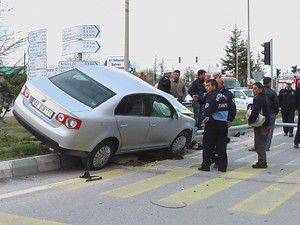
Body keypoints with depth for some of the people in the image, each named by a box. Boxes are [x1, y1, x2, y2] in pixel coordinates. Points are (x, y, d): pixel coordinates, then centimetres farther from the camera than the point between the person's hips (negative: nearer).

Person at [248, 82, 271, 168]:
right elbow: (269, 111, 23)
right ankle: (262, 162, 24)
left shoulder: (258, 98, -17)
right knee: (262, 144, 17)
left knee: (259, 145, -2)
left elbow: (255, 112, -25)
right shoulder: (266, 97, 15)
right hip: (267, 124, 10)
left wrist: (250, 121, -12)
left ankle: (262, 162, 1)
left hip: (260, 126, -10)